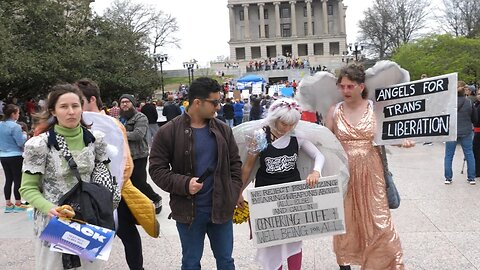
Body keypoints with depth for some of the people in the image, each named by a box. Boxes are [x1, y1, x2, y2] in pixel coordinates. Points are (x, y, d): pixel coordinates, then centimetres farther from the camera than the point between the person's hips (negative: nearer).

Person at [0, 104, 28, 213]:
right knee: (17, 180, 2)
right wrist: (24, 134, 2)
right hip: (15, 156, -7)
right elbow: (21, 142, -14)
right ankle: (18, 204, 7)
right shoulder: (15, 126, -17)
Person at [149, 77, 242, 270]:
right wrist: (184, 184, -22)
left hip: (221, 208, 3)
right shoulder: (168, 132, -10)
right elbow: (157, 169, -8)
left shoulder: (223, 130, 2)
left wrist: (233, 195, -2)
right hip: (188, 210, -3)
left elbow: (235, 164, 9)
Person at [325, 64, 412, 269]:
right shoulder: (334, 111, 1)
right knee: (345, 219, 10)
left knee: (377, 218, 2)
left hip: (370, 173, -1)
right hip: (344, 173, 1)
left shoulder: (375, 108, -1)